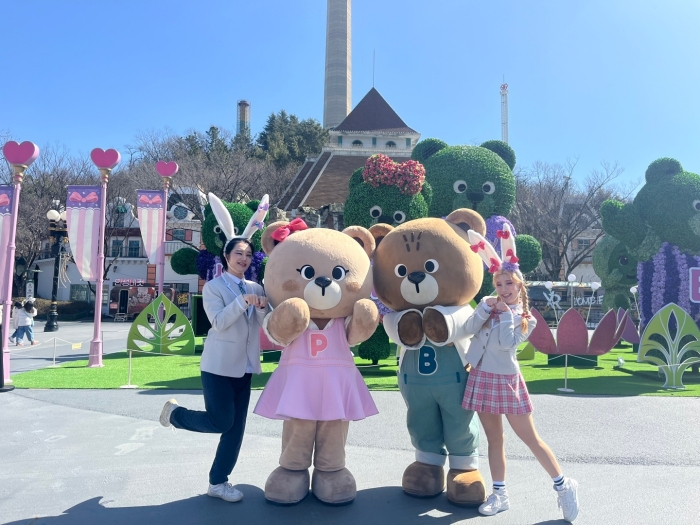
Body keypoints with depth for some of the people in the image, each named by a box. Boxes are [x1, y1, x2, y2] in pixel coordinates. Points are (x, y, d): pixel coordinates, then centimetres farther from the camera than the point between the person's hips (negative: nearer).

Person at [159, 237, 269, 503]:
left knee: (236, 426, 7)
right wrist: (242, 301, -27)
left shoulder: (256, 288, 10)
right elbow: (219, 322, -17)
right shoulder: (213, 286, -5)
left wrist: (262, 307, -18)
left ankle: (218, 482, 21)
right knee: (222, 422, -5)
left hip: (244, 367, 6)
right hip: (219, 365, -5)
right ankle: (175, 412, 22)